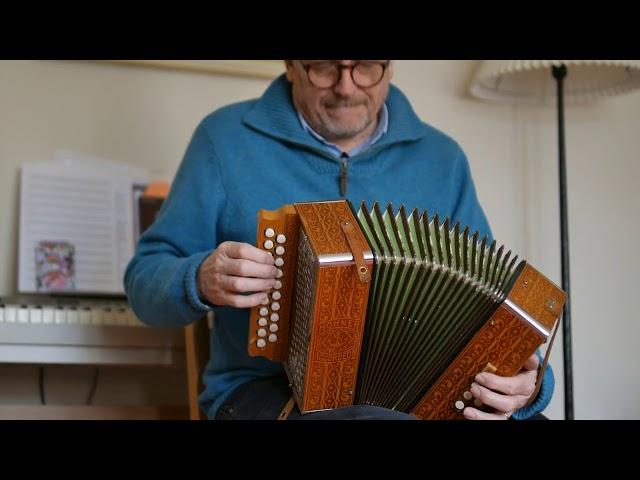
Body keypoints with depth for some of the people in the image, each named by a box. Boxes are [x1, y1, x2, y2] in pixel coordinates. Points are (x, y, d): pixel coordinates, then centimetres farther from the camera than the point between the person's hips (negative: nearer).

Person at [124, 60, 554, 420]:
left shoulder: (440, 159, 9)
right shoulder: (228, 138, 1)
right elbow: (146, 281, 4)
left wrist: (520, 384, -11)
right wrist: (202, 281, -19)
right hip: (265, 390, -3)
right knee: (383, 418, -36)